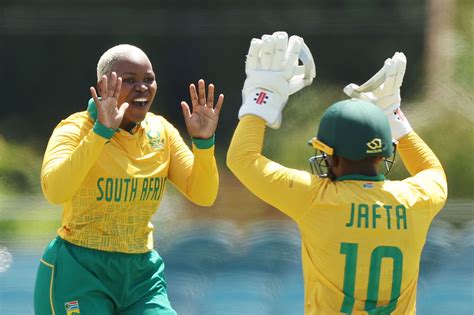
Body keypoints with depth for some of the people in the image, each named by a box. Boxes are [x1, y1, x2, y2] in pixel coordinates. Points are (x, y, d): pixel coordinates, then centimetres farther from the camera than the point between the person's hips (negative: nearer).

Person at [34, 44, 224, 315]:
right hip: (79, 273, -5)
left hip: (141, 274, 5)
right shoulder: (76, 128, -12)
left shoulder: (161, 131, 4)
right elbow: (55, 191, -31)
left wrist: (203, 140, -18)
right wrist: (102, 131, -36)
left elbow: (204, 195, -1)